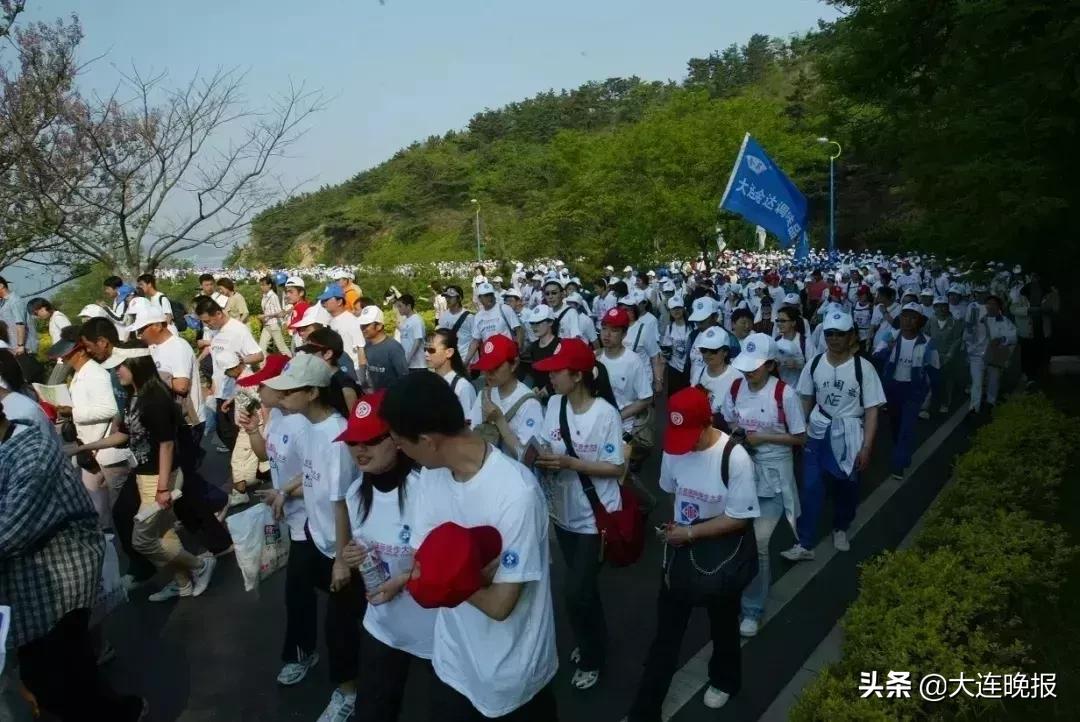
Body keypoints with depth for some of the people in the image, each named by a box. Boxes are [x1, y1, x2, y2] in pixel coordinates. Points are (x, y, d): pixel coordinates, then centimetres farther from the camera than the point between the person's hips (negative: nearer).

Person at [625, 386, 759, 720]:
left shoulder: (734, 458, -26)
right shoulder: (672, 449, -13)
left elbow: (739, 518, -21)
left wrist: (691, 532, -23)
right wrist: (672, 527, -3)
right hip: (681, 549, 3)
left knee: (722, 625, 23)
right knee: (666, 633, 9)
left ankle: (724, 680, 53)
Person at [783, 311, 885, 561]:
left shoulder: (864, 368, -15)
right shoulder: (814, 363, -5)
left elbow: (871, 411, -11)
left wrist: (866, 448, -13)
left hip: (849, 437, -1)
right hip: (818, 434, 2)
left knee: (847, 486, 15)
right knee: (810, 488, -2)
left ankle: (840, 529, 41)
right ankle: (804, 544, 5)